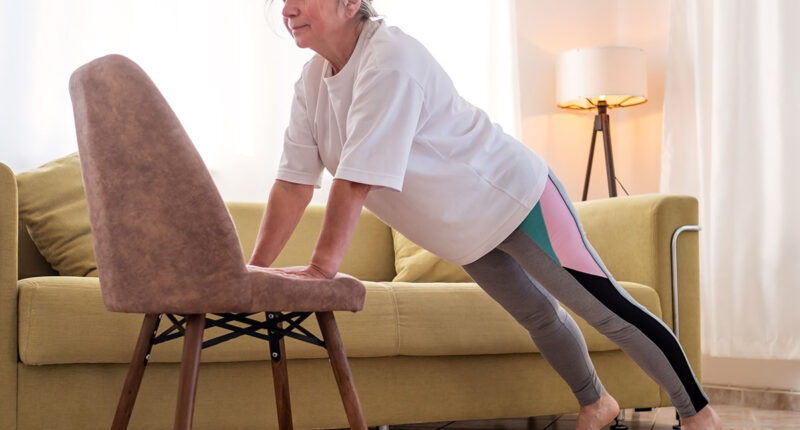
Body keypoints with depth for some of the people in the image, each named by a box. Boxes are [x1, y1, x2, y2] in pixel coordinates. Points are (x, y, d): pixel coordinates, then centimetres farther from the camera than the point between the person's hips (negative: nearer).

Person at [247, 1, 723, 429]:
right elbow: (293, 183, -5)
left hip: (514, 194, -8)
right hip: (467, 230, 8)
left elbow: (357, 178, -36)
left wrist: (322, 267, -37)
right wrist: (255, 270, -12)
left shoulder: (390, 58, -30)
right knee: (538, 316, 21)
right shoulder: (312, 82, -3)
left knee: (609, 310, -2)